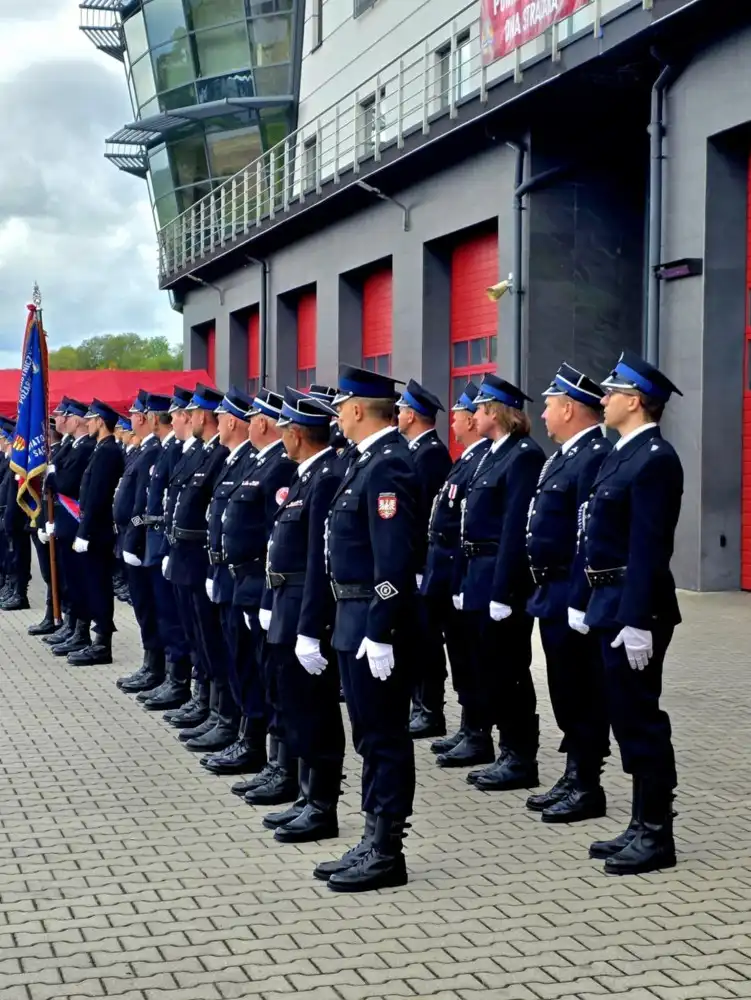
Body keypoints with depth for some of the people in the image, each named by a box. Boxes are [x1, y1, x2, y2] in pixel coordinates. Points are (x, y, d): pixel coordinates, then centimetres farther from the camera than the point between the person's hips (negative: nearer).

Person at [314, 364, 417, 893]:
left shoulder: (388, 464, -18)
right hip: (357, 617, 10)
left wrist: (380, 633, -24)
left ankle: (387, 853, 7)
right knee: (372, 735, 15)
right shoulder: (371, 460, 13)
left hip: (376, 620, -10)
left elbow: (394, 559, -23)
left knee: (385, 736, -1)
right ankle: (375, 842, 23)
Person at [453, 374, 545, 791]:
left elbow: (516, 528, -19)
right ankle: (507, 752, 22)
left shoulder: (524, 456, -14)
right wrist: (464, 583, 14)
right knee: (486, 667, 13)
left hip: (502, 579, -10)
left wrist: (502, 592, -22)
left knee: (508, 670, -3)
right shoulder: (492, 455, 15)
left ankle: (521, 759, 6)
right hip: (480, 577, 10)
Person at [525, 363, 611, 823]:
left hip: (573, 596, -10)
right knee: (565, 692, 15)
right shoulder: (566, 455, 16)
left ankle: (589, 787, 7)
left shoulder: (596, 456, -17)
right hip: (553, 595, 10)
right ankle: (574, 776, 24)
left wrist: (577, 600, -24)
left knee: (583, 694, -1)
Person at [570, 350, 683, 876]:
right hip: (611, 604, 10)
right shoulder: (623, 453, 15)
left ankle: (657, 835, 6)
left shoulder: (654, 458, -16)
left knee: (642, 718, -3)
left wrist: (637, 621, -24)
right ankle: (642, 825, 22)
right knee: (628, 718, 14)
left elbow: (649, 548, -22)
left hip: (634, 608, -10)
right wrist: (584, 601, 18)